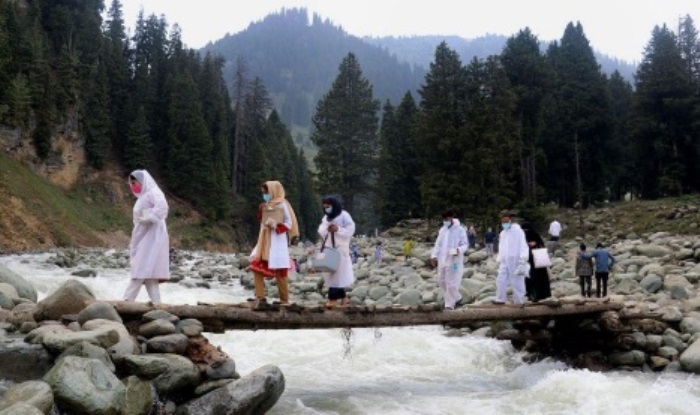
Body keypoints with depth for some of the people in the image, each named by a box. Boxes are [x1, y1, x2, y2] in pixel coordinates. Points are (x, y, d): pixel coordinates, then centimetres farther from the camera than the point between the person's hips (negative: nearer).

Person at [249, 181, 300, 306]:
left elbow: (290, 223, -7)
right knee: (256, 267, -4)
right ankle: (260, 296, 0)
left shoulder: (282, 205, -5)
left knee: (279, 271, -4)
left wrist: (276, 226, -21)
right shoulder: (266, 206, 14)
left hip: (277, 241, -7)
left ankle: (284, 300, 7)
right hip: (264, 241, 7)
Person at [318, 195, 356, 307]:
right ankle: (343, 296, 17)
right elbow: (320, 231, 9)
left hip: (340, 249, -8)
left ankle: (333, 298, -7)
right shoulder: (326, 218, 16)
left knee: (337, 272, -8)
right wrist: (326, 229, -11)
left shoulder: (344, 216, -7)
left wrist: (338, 229, -21)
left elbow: (350, 230, -11)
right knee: (330, 273, 8)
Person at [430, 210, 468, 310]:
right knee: (441, 281, 12)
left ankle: (449, 304, 4)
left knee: (451, 283, -6)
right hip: (442, 260, 7)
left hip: (454, 261, -7)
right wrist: (434, 256, 5)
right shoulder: (442, 230, 11)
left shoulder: (460, 230, -7)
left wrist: (458, 250, -27)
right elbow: (438, 244, 15)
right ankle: (457, 298, 30)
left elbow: (465, 244, -7)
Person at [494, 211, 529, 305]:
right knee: (500, 280, 6)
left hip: (515, 261, -7)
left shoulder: (517, 231, -8)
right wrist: (499, 260, 17)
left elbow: (523, 245, -13)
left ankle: (519, 301, 9)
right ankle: (500, 299, 14)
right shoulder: (502, 233, 15)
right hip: (505, 261, 7)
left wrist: (523, 260, -20)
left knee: (516, 282, 0)